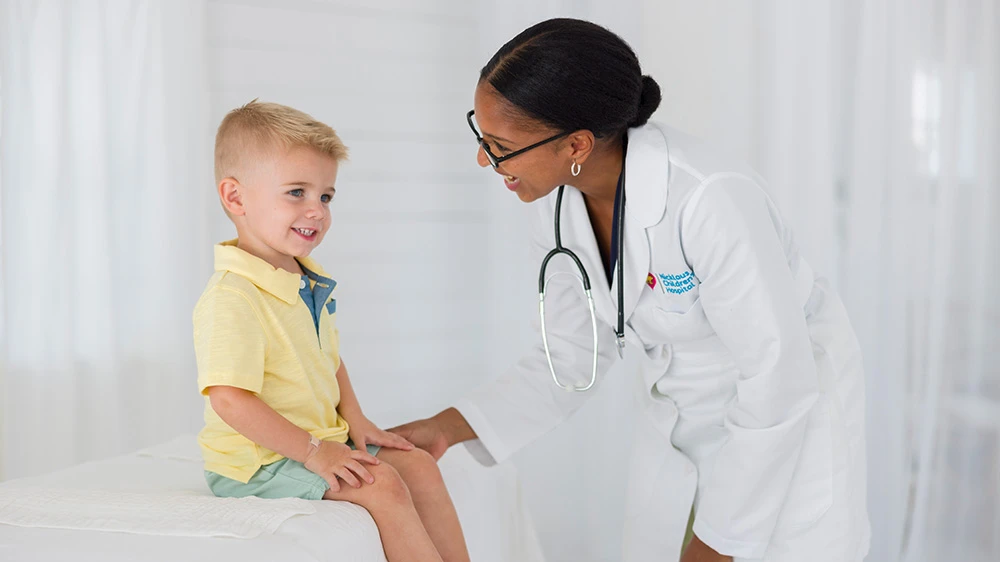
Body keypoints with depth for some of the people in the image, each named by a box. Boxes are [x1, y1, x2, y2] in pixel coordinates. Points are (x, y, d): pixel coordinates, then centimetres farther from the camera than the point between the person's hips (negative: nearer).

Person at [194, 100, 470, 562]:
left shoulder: (310, 282, 8)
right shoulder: (231, 299, -23)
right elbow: (229, 400, -28)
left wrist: (354, 420, 4)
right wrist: (311, 452, -26)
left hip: (319, 440, 10)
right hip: (258, 461, -9)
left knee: (419, 466, 5)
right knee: (382, 485, -21)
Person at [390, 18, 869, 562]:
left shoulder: (711, 200, -33)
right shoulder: (556, 206, -12)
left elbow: (780, 380, -27)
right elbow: (571, 355, -1)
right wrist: (445, 428, -11)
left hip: (791, 416, -6)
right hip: (678, 419, 6)